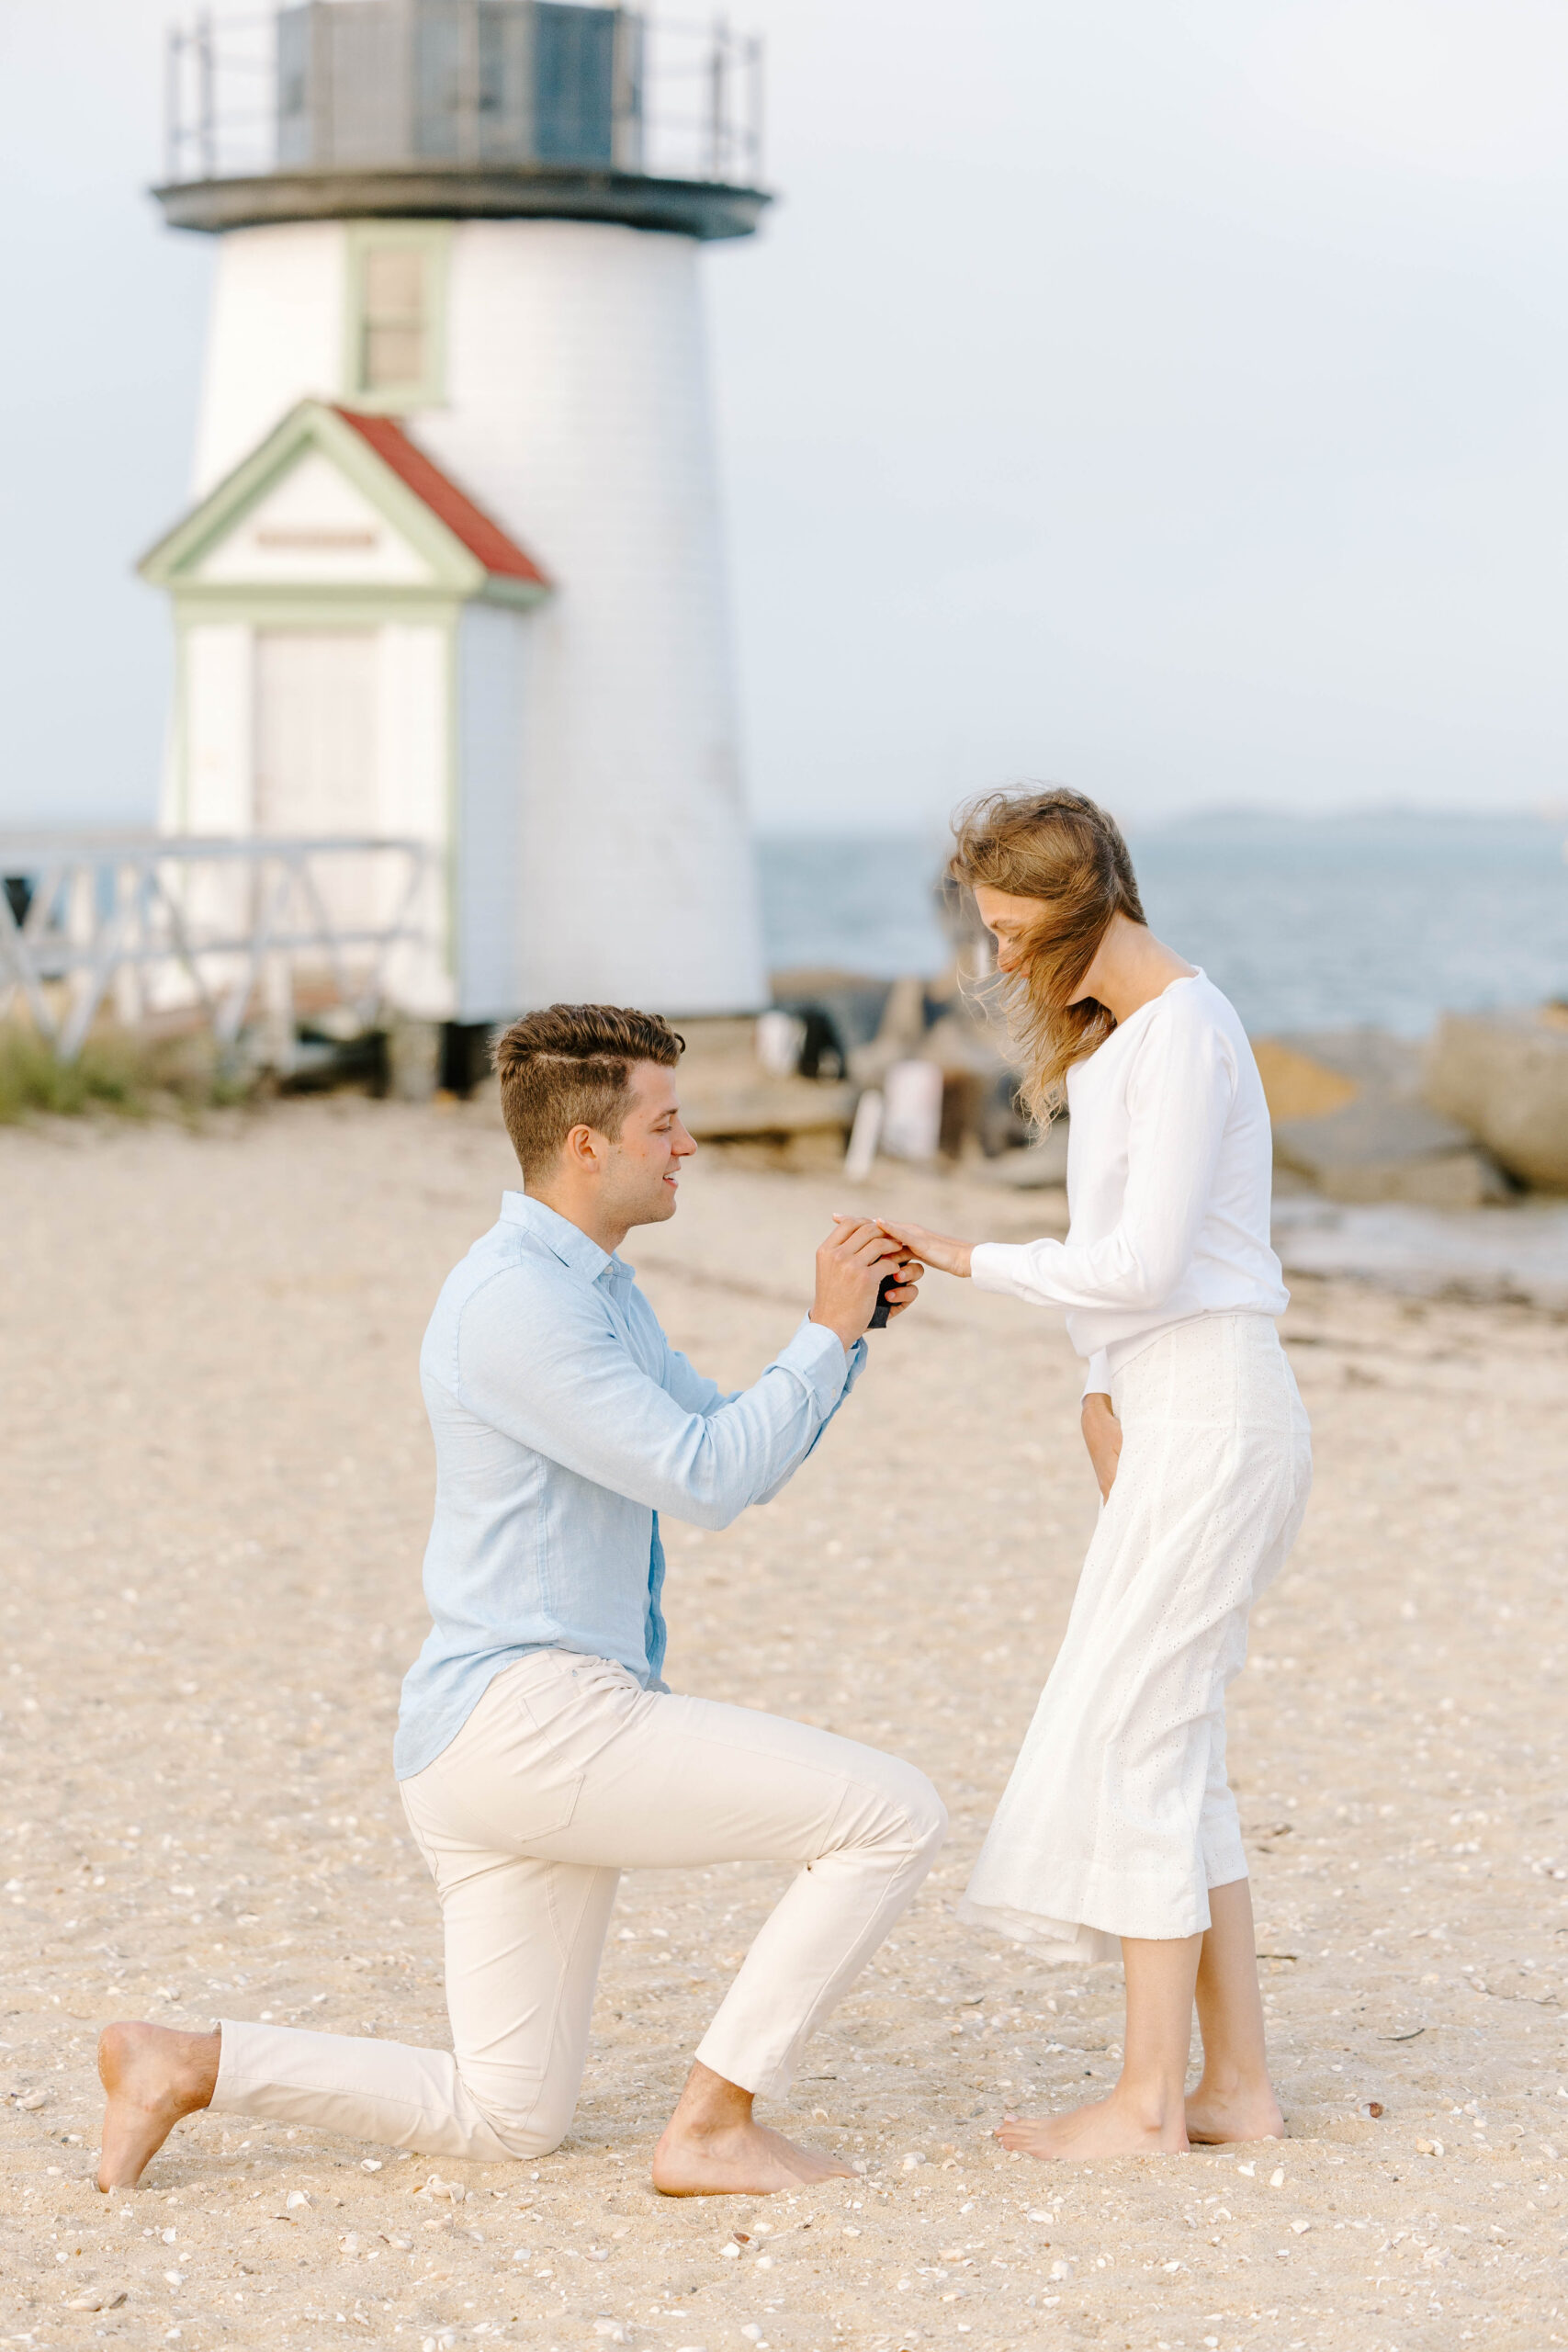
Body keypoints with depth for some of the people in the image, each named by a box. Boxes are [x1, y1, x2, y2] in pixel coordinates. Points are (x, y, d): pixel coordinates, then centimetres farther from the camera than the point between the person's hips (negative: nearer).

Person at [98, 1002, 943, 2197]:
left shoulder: (597, 1288, 18)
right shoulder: (515, 1303, -16)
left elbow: (745, 1459, 20)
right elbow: (707, 1483, -19)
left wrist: (855, 1324, 7)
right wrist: (827, 1334, -9)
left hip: (516, 1748, 11)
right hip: (533, 1722, -11)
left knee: (506, 2118, 15)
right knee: (894, 1815, -10)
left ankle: (190, 2066, 9)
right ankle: (715, 2124, -6)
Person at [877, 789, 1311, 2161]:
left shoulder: (1181, 1033, -14)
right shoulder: (1124, 1035, 16)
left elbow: (1143, 1264, -20)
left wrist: (975, 1262, -11)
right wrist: (1105, 1392, 6)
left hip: (1213, 1417, -10)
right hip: (1170, 1416, 10)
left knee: (1129, 1738, -7)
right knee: (1168, 1754, 10)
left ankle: (1149, 2098, -2)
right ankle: (1238, 2083, 13)